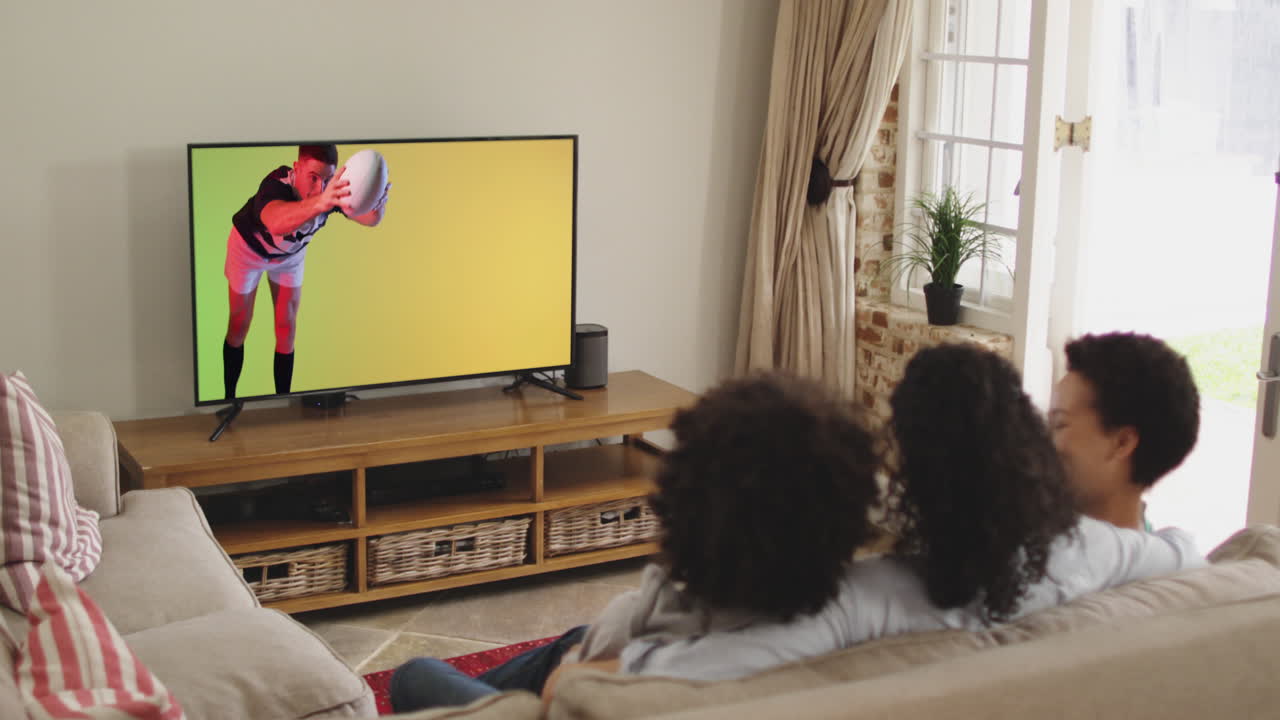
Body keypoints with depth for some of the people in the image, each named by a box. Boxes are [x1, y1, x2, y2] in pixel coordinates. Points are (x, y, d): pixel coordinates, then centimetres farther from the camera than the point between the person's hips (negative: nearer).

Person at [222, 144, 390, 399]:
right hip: (249, 247, -3)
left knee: (286, 328, 6)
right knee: (239, 325, 7)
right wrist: (320, 203, -90)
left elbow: (369, 219, -45)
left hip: (290, 254, 3)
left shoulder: (333, 189, -33)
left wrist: (378, 204, -71)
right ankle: (229, 398, 25)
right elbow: (277, 223, -70)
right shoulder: (276, 185, -46)